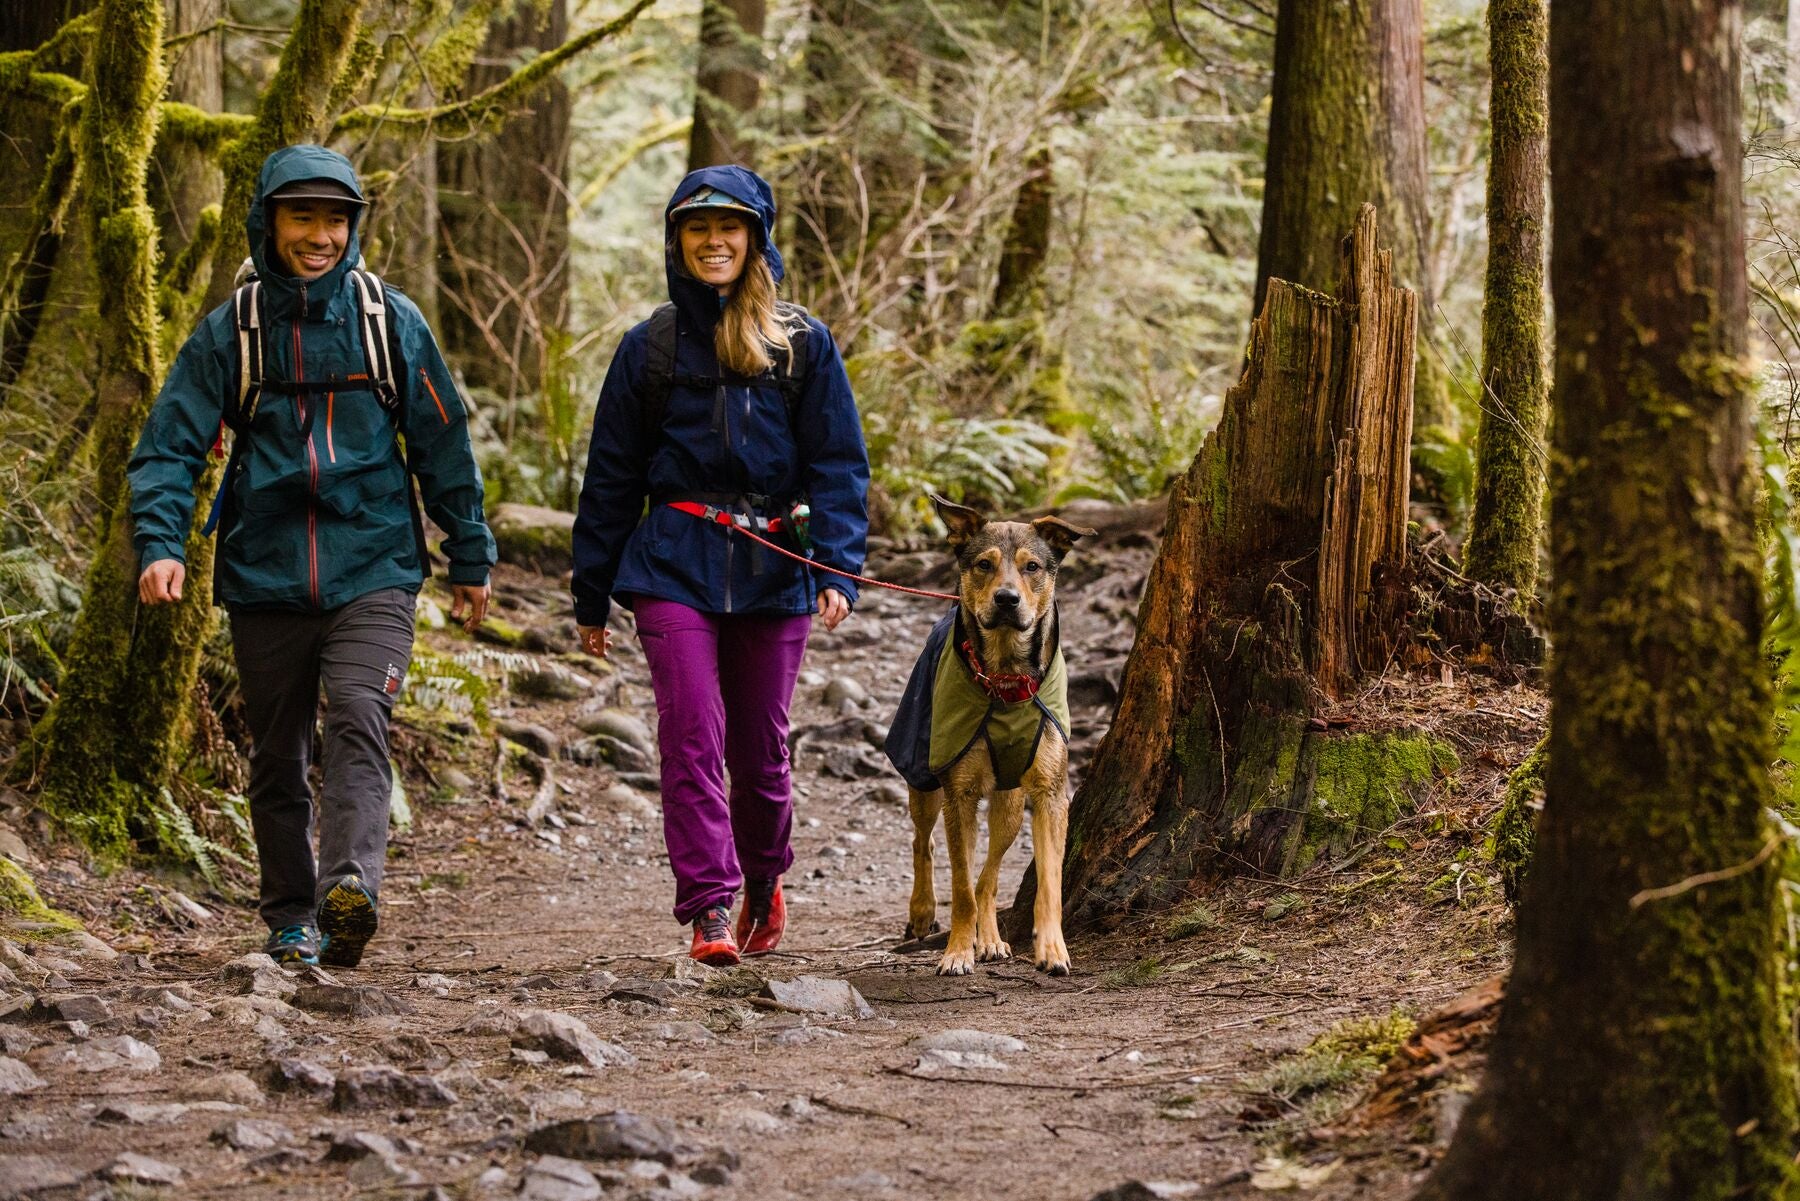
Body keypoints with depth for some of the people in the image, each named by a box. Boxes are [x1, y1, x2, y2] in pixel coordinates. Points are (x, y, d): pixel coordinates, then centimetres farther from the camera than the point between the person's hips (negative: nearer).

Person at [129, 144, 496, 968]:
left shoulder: (392, 321, 4)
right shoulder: (228, 332, 3)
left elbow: (442, 445, 12)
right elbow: (170, 447, 0)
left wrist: (470, 559, 15)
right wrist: (159, 542, -17)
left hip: (371, 569, -1)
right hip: (265, 579, 2)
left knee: (358, 718, -22)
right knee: (277, 754, 7)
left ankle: (351, 886, -36)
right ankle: (292, 919, 19)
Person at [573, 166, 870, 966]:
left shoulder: (804, 346, 5)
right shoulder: (651, 347, 7)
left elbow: (838, 466, 1)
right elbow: (611, 476, 11)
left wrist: (836, 569, -12)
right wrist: (591, 595, 11)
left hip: (771, 570, 0)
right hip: (675, 566, 0)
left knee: (760, 746, 8)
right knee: (692, 736, -13)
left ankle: (763, 883, 32)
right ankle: (709, 909, -13)